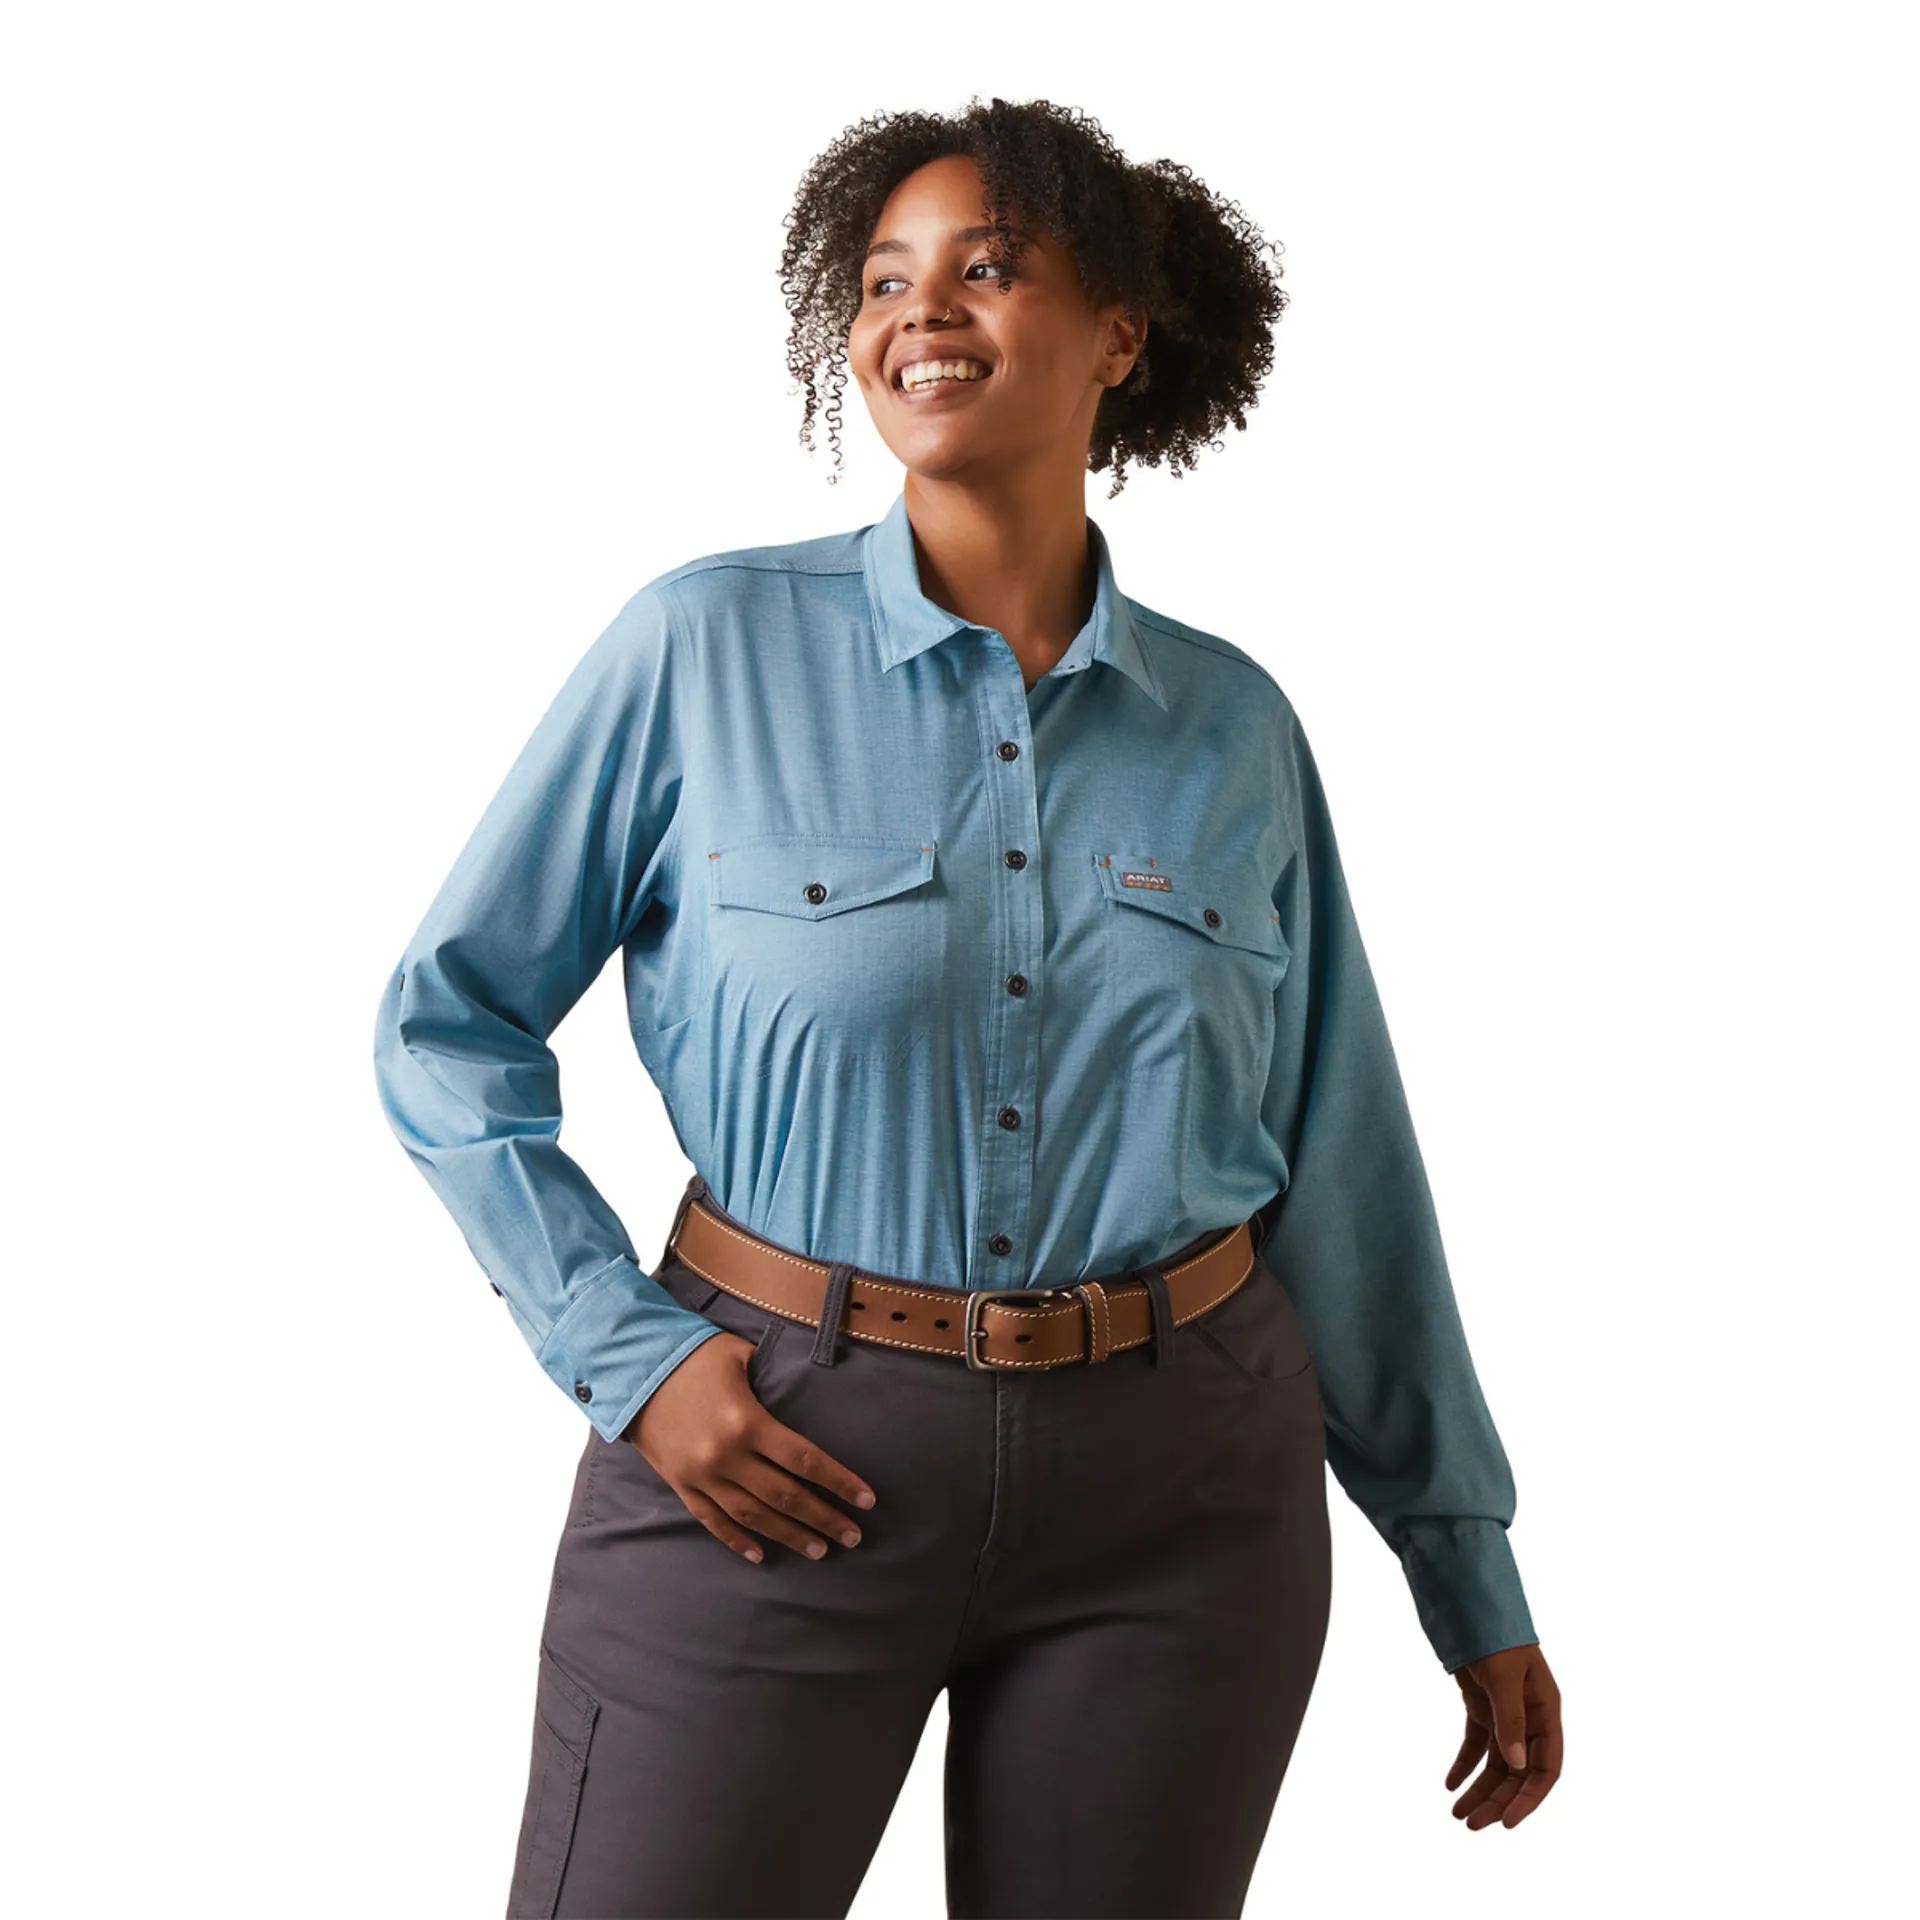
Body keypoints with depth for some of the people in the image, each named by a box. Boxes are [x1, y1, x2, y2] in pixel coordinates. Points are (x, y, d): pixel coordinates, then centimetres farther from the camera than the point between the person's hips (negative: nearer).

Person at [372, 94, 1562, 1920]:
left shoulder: (1233, 728, 2)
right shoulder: (703, 647, -5)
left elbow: (1342, 1175, 8)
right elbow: (446, 1022, 2)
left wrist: (1472, 1578, 11)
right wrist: (626, 1352, -8)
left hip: (1177, 1488, 3)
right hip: (774, 1464, -2)